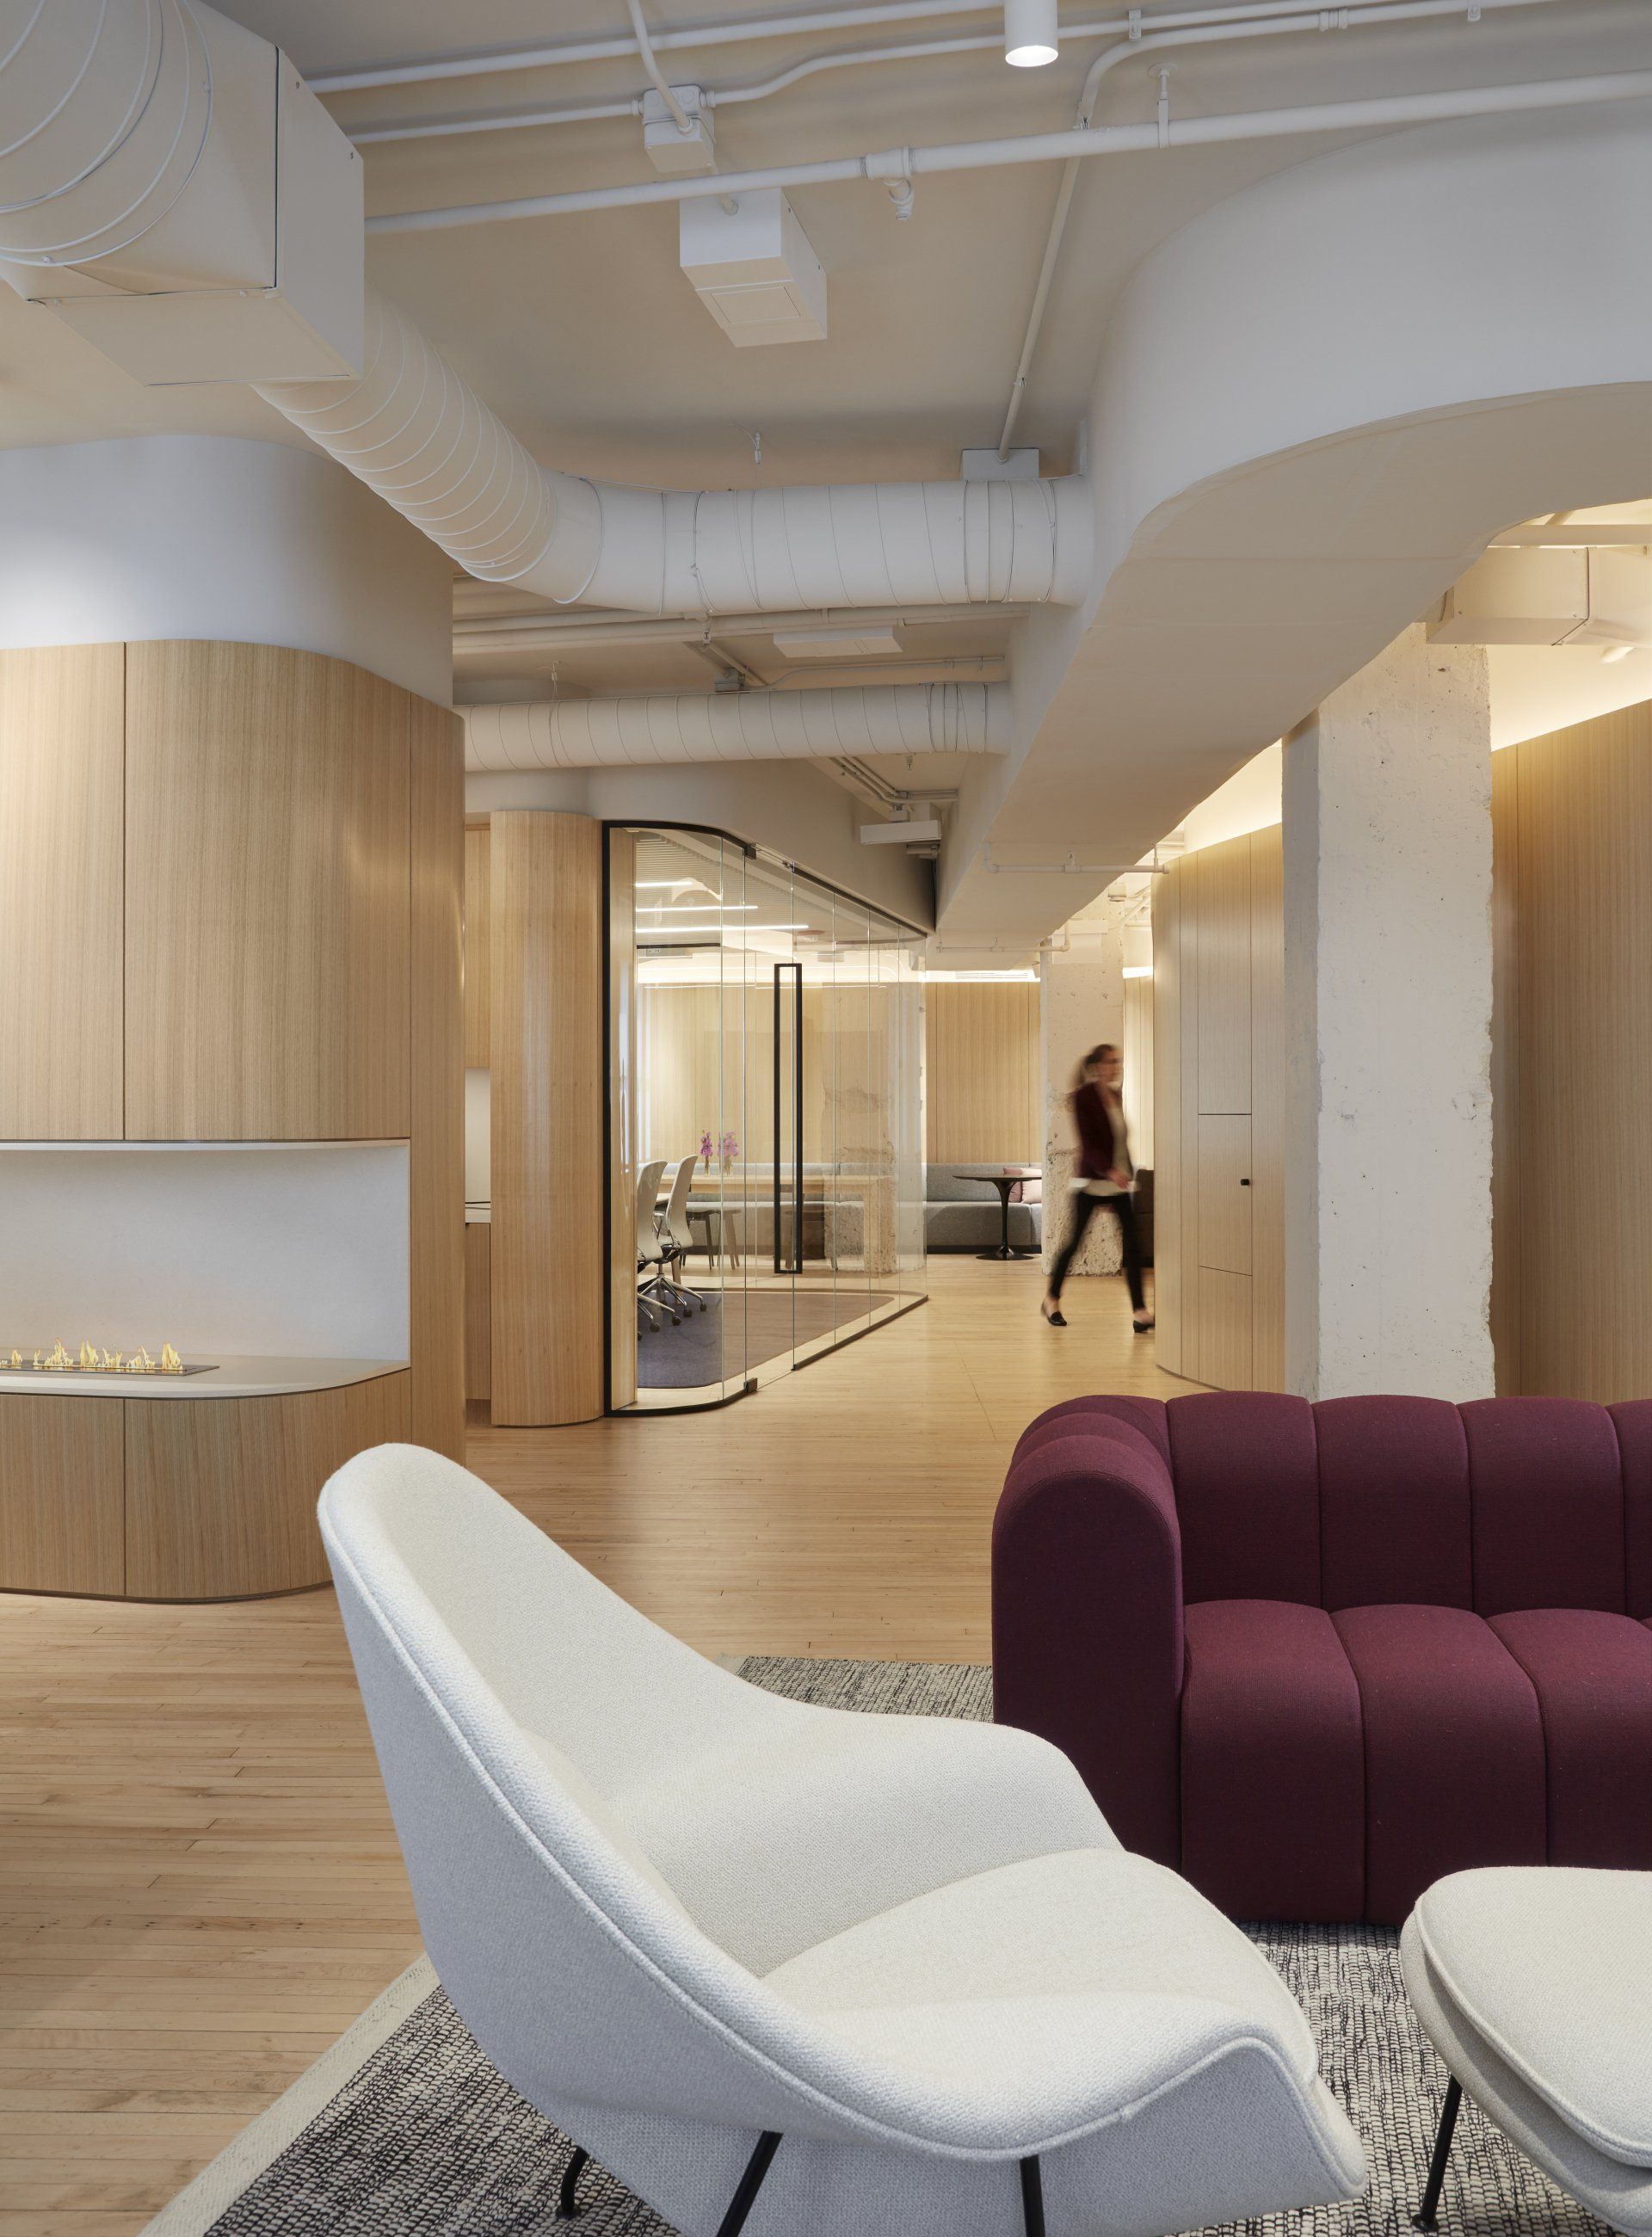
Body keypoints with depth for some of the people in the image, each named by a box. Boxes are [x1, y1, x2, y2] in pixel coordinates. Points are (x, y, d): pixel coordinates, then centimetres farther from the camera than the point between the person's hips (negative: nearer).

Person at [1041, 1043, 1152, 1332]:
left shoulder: (1117, 1096, 10)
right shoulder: (1084, 1096, -9)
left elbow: (1121, 1139, 15)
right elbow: (1087, 1142, -16)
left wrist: (1126, 1172, 16)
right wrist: (1109, 1171, -28)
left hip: (1118, 1180, 6)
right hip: (1091, 1179, -6)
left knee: (1132, 1244, -4)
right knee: (1074, 1241, 4)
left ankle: (1139, 1312, -6)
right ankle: (1052, 1300, 22)